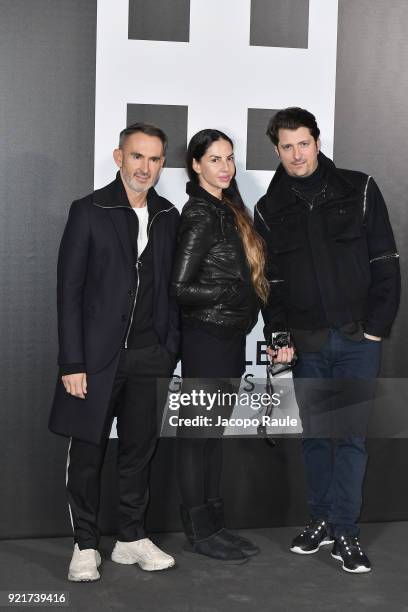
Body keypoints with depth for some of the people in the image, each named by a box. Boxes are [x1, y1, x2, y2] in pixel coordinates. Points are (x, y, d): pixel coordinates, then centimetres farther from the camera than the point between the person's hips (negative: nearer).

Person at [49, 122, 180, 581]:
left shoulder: (168, 217, 9)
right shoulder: (89, 212, -4)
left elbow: (170, 290, 12)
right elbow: (69, 290, -7)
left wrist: (170, 350, 5)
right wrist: (72, 362, -12)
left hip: (149, 356, 4)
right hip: (98, 354, -3)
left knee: (139, 449, 10)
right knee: (88, 451, 4)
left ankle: (132, 538, 23)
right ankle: (85, 544, 17)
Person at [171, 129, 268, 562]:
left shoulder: (227, 210, 13)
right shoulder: (201, 215, -13)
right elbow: (180, 288, -18)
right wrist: (235, 292, -13)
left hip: (229, 336, 9)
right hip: (206, 337, -9)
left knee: (214, 431, 13)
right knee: (198, 432, 1)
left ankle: (212, 523, 23)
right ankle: (200, 531, 11)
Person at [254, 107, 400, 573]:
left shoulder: (359, 190, 1)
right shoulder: (270, 210, 6)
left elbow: (385, 262, -1)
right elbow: (270, 281, 6)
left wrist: (377, 325, -8)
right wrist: (278, 335, -4)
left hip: (358, 338, -2)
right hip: (306, 342, 2)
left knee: (351, 434, -1)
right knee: (314, 433, 10)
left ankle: (344, 532, 7)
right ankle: (321, 519, 23)